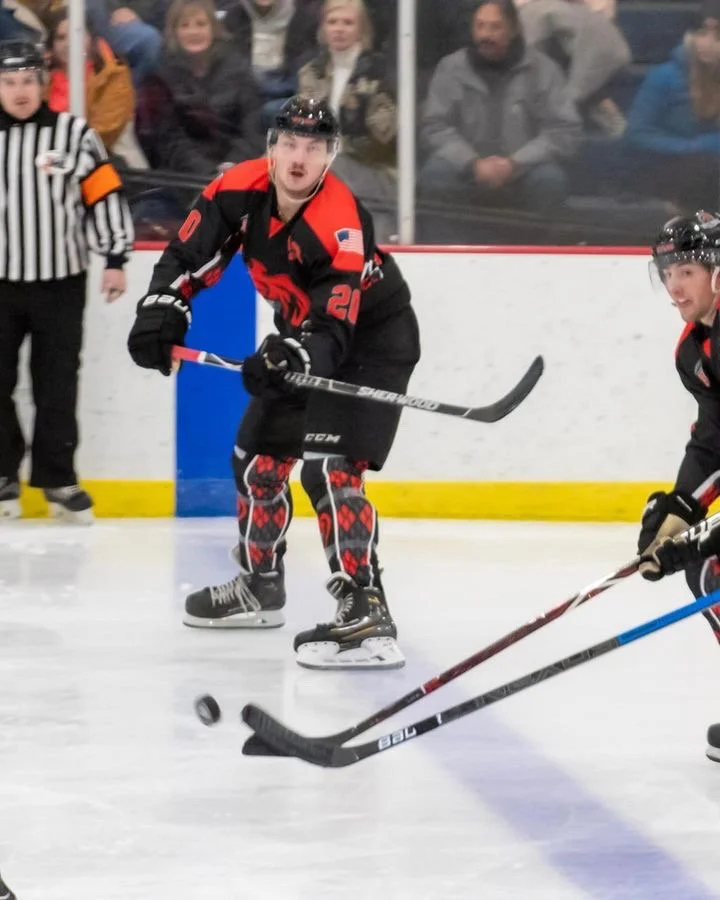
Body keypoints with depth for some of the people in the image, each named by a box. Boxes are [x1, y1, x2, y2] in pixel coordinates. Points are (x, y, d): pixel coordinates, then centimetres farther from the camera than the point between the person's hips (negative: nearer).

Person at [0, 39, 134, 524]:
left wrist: (115, 258, -2)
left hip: (60, 283, -1)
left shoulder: (75, 134, -4)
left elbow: (105, 194, 0)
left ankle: (57, 478, 14)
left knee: (57, 386, 5)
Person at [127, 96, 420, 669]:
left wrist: (296, 356, -55)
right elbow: (190, 254, -5)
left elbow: (333, 327, -36)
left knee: (329, 467, -24)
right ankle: (259, 585, 37)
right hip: (306, 336, 8)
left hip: (372, 339, -8)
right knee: (259, 456, 15)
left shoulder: (340, 222, -32)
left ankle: (365, 612, -31)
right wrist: (163, 309, -20)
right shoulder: (241, 191, -13)